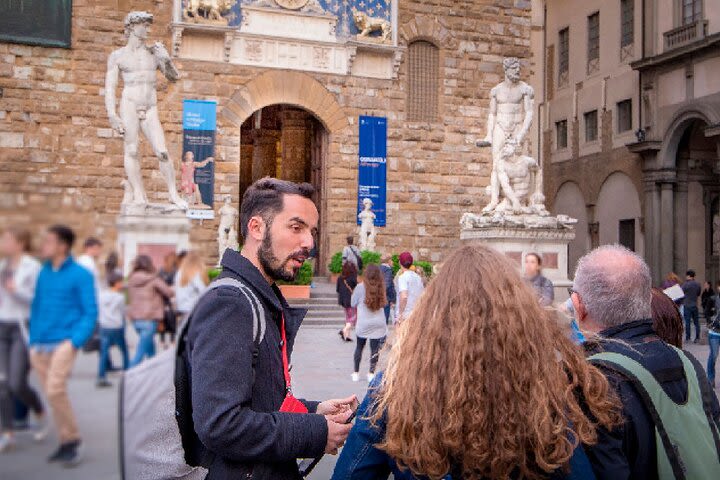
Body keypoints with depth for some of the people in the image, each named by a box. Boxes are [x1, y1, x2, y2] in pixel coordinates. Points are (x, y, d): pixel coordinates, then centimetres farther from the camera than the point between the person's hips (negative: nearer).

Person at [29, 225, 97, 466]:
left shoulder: (80, 275, -5)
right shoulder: (43, 272, 11)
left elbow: (90, 313, -7)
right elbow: (36, 307, 16)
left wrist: (74, 341, -16)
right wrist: (33, 341, 9)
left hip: (63, 343, -6)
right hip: (40, 345, 6)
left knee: (55, 390, -17)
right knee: (51, 393, 8)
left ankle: (72, 440, 0)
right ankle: (67, 442, 21)